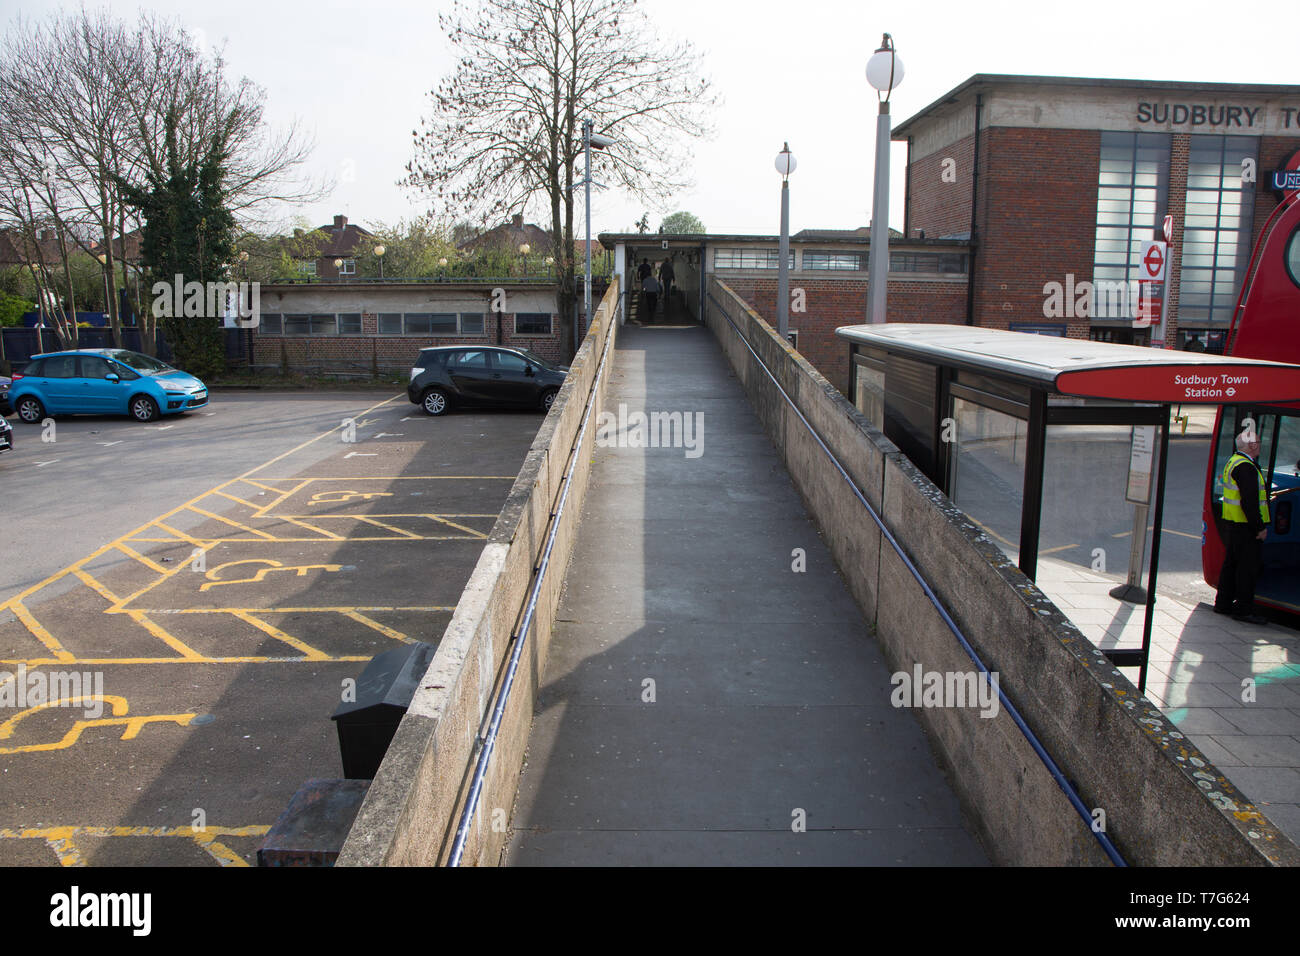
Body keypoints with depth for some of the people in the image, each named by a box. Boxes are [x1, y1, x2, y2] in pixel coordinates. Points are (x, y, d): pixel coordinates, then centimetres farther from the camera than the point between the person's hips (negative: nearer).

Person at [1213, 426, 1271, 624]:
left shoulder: (1233, 462, 14)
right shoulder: (1246, 467, -19)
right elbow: (1249, 502, -23)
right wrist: (1260, 527, -19)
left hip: (1233, 524, 10)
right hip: (1245, 526, -10)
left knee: (1231, 563, 16)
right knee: (1248, 567, -5)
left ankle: (1223, 603, 23)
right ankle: (1244, 610, 0)